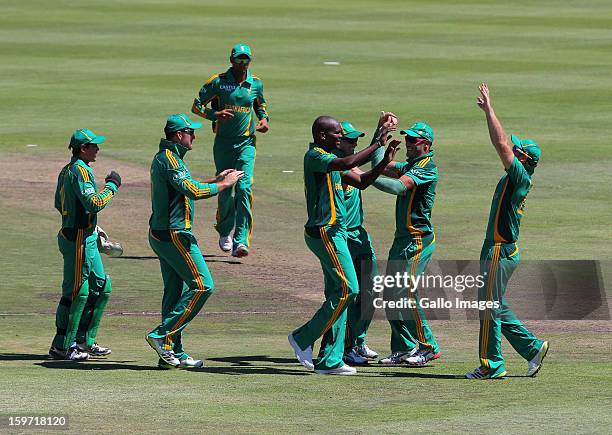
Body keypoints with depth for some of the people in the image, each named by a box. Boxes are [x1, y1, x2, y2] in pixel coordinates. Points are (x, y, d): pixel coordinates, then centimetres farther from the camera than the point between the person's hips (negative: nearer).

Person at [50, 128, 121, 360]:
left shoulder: (66, 171, 14)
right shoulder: (80, 171, -16)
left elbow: (59, 204, 22)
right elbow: (94, 204, -27)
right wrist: (111, 186, -13)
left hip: (87, 239, 10)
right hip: (79, 239, -10)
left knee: (101, 287, 14)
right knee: (76, 291, -6)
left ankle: (84, 341, 19)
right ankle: (62, 346, -1)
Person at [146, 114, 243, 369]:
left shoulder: (163, 157, 17)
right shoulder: (169, 159, -16)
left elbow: (184, 186, 29)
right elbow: (193, 191, -24)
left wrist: (216, 180, 21)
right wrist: (225, 184, -13)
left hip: (160, 234, 11)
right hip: (174, 234, -11)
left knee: (175, 291, 11)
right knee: (202, 285, -9)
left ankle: (173, 353, 12)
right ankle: (162, 335, -10)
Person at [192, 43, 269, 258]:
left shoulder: (256, 84, 4)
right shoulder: (218, 82, -5)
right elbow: (196, 106, -2)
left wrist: (264, 119, 2)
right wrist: (215, 115, -20)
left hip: (246, 143, 1)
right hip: (223, 142, 0)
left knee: (244, 187, -15)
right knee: (225, 188, 5)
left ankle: (241, 241, -20)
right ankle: (224, 232, 32)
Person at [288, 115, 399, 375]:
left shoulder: (330, 160, 19)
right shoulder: (315, 156, -12)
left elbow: (361, 182, 18)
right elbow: (348, 163, -29)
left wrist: (385, 161, 5)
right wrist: (377, 145, -21)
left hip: (333, 233, 10)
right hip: (324, 232, -10)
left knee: (338, 293, 8)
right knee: (347, 288, -12)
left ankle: (329, 361, 7)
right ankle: (304, 339, -6)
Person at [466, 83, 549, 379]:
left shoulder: (521, 176, -13)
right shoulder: (512, 178, 12)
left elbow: (501, 144, -19)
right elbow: (502, 144, 21)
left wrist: (489, 108, -14)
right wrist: (487, 111, 16)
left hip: (501, 252, -10)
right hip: (498, 250, 10)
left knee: (490, 307, -5)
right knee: (497, 308, 16)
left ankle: (491, 365, 0)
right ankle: (533, 347, 19)